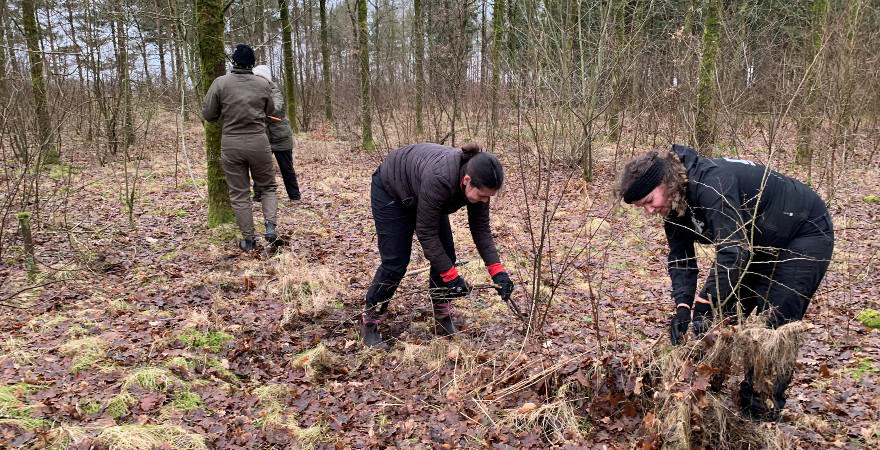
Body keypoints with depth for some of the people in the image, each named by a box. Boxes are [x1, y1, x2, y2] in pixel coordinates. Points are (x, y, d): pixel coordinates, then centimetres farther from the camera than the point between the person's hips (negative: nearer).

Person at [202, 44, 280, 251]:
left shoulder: (220, 83, -5)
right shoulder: (263, 84, -1)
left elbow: (207, 114, -2)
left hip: (231, 145, 0)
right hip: (258, 142, 0)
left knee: (239, 194, 8)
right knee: (268, 187, 17)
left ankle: (248, 240, 12)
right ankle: (270, 224, -4)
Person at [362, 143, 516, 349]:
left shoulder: (477, 182, -23)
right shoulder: (439, 179, -43)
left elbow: (481, 229, -13)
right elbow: (426, 232, -34)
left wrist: (498, 271, -21)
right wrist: (452, 276, -31)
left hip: (419, 196, 7)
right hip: (390, 192, -6)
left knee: (445, 256, -2)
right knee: (395, 263, -8)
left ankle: (443, 323, 11)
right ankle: (369, 326, 8)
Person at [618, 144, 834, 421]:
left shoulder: (712, 183, -36)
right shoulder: (674, 203, -8)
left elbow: (732, 250, -40)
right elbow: (680, 258, -9)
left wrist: (704, 304, -40)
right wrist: (682, 306, -23)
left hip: (806, 233, -9)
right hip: (760, 243, 9)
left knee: (776, 323, -12)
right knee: (726, 313, 6)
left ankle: (762, 410, -1)